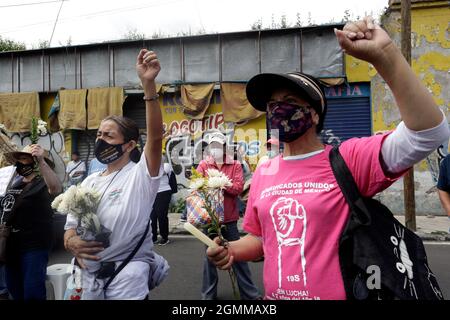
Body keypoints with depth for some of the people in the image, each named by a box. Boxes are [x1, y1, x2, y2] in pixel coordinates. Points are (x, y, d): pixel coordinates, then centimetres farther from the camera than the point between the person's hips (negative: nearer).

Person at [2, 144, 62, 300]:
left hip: (34, 246, -8)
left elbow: (56, 189, -41)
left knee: (32, 292, -3)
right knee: (13, 288, 22)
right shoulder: (15, 181, 10)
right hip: (11, 244, 8)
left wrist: (41, 161, -52)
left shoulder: (42, 184, -15)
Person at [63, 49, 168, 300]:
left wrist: (148, 83, -40)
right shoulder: (89, 182, 8)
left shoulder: (140, 175, -12)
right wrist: (72, 243, -14)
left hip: (128, 281, -6)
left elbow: (156, 135, -29)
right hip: (89, 279, 6)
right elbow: (71, 226, 10)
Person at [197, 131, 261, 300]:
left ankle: (250, 293, 20)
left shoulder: (235, 165, 2)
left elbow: (239, 187, -11)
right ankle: (209, 293, 27)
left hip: (229, 218, 0)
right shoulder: (203, 165, 5)